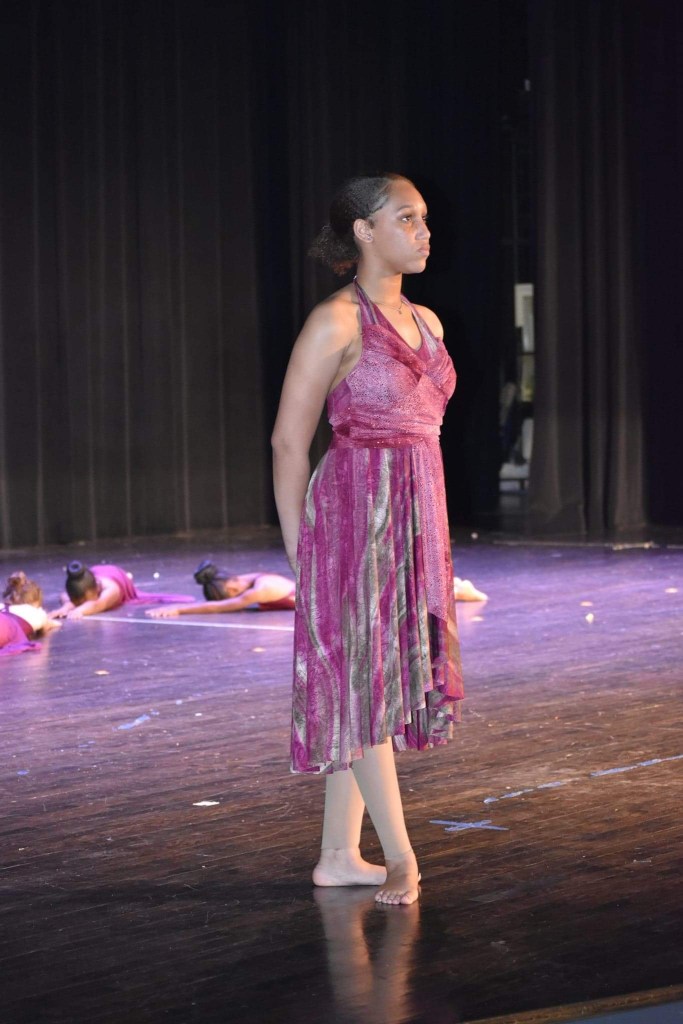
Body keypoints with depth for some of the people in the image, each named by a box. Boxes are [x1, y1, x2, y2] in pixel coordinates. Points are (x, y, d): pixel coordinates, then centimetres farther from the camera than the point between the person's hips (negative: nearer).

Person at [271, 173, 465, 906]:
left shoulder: (425, 323, 13)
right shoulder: (336, 322, -9)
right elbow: (289, 439, -8)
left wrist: (426, 530, 17)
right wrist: (298, 550, -7)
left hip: (414, 516, 8)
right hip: (355, 511, -8)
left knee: (369, 684, 8)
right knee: (365, 678, -3)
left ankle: (339, 854, 13)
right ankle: (399, 854, 1)